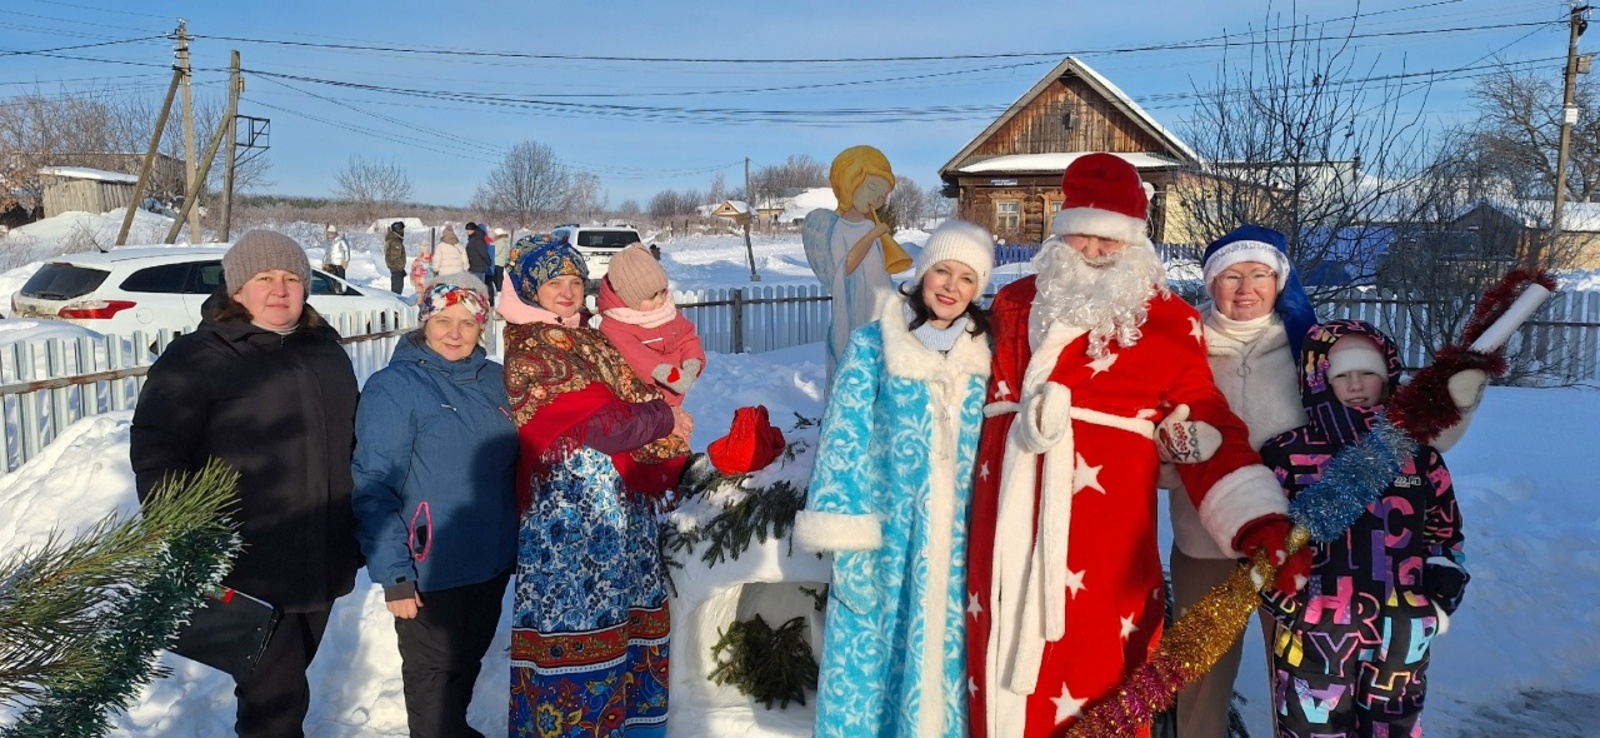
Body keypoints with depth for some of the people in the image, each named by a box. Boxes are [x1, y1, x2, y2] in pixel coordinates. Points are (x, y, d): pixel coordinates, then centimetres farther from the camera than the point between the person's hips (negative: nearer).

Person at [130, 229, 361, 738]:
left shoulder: (325, 351, 11)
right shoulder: (197, 358, -10)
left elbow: (352, 443, 19)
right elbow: (156, 453, -13)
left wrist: (359, 532, 18)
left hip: (322, 562, 6)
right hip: (250, 568, -6)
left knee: (287, 679, 22)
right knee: (275, 694, -1)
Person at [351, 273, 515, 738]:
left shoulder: (494, 380, 3)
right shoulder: (393, 387, -14)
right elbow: (374, 488, -17)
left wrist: (515, 542, 11)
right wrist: (393, 575, -20)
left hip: (492, 564, 6)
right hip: (430, 572, -6)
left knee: (468, 664, 23)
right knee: (435, 677, 12)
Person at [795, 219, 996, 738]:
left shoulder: (986, 352, 6)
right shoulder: (872, 345, -4)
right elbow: (844, 441, -7)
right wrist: (848, 549, -14)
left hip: (957, 546, 3)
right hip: (884, 538, -2)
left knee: (943, 653, 12)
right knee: (871, 653, 5)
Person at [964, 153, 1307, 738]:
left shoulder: (1167, 322, 2)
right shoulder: (1015, 304, 14)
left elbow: (1210, 434, -2)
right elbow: (986, 390, 25)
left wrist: (1261, 526, -13)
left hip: (1107, 523, -3)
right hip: (1010, 516, 3)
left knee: (1100, 667, 1)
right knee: (1005, 657, 9)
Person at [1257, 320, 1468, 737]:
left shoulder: (1418, 453, 7)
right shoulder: (1289, 454, -5)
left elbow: (1445, 535, 16)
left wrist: (1439, 601, 5)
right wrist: (1289, 604, -10)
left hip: (1402, 634, 3)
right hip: (1313, 633, -3)